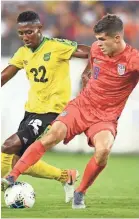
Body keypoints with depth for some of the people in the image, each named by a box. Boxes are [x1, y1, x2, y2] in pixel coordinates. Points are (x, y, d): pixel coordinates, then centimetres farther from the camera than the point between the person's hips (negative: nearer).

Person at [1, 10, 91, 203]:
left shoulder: (56, 46, -12)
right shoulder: (23, 53, 7)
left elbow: (91, 52, -14)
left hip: (51, 112, -8)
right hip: (31, 110, 8)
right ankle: (66, 176, 21)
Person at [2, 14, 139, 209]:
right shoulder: (96, 49, 1)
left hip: (106, 117, -3)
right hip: (81, 105, 3)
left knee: (103, 150, -32)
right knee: (52, 135, -21)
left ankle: (80, 194, -8)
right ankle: (11, 178, -18)